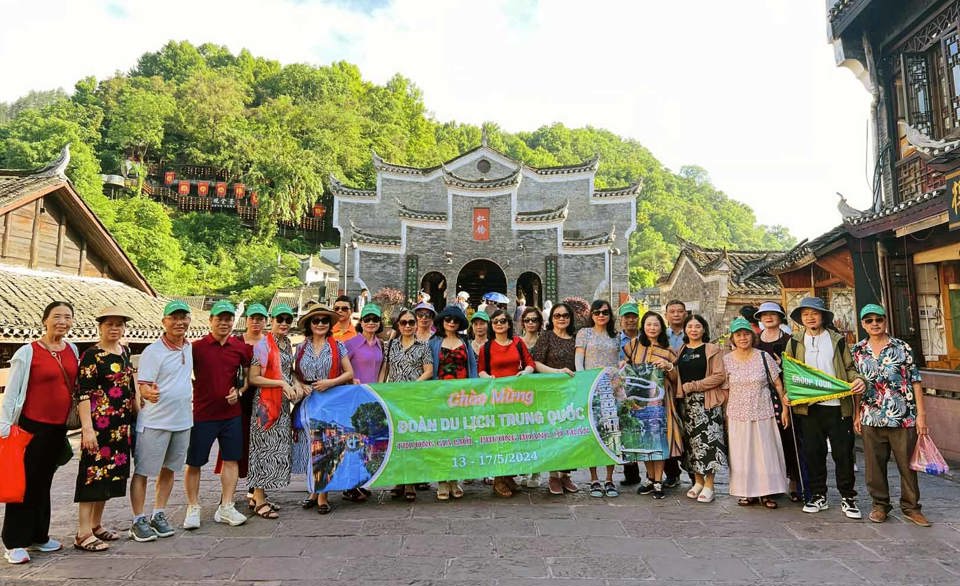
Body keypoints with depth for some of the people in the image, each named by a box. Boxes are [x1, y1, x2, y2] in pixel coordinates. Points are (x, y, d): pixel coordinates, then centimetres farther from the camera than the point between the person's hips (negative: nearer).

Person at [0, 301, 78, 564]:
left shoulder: (72, 350, 6)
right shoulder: (28, 352, -9)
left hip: (58, 427, 5)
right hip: (31, 426, -5)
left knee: (44, 483, 15)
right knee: (24, 483, 1)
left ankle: (38, 536, 27)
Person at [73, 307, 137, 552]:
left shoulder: (125, 352, 11)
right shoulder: (91, 355, -11)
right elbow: (82, 394, -15)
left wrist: (137, 414, 18)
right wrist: (87, 428, -21)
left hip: (122, 424, 7)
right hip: (99, 424, -7)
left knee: (111, 473, 13)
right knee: (94, 472, -3)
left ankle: (96, 524, 26)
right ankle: (83, 533, 5)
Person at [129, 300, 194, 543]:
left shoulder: (189, 348, 7)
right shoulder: (153, 351, -13)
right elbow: (143, 386, -18)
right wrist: (149, 393, -39)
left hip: (182, 420, 6)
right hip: (154, 421, -6)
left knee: (169, 469, 14)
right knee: (142, 471, 3)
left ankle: (158, 515, 27)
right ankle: (138, 521, 15)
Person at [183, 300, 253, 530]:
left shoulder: (240, 348, 2)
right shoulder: (197, 347, -7)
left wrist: (238, 391, -1)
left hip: (231, 413, 3)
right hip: (202, 414, -3)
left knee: (231, 459, 8)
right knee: (194, 463, 6)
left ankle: (226, 507, 20)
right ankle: (193, 509, 22)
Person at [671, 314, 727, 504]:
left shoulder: (712, 349, 1)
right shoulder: (681, 351, 15)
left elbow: (720, 375, -9)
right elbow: (676, 378, 16)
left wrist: (693, 385, -12)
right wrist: (669, 369, -5)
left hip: (707, 401, -5)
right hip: (687, 402, 5)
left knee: (707, 439, -7)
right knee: (691, 440, 6)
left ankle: (709, 485, 1)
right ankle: (698, 481, 17)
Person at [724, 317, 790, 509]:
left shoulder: (763, 356, -3)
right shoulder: (727, 360, -1)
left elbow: (778, 384, 2)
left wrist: (785, 408, -1)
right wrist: (724, 416, 2)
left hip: (763, 413, -1)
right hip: (738, 415, 1)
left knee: (765, 452, 3)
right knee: (742, 454, 6)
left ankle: (766, 492, 16)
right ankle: (748, 492, 18)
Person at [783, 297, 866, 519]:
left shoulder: (837, 340, 8)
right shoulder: (795, 342, 9)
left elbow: (849, 367, 9)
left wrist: (858, 379, -13)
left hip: (837, 406, -1)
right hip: (808, 406, 1)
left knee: (843, 452, 2)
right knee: (813, 452, 6)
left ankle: (848, 497, 15)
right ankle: (818, 496, 18)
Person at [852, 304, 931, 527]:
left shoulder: (902, 347, -1)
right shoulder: (858, 351, 6)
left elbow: (915, 381, -2)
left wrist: (921, 414, -6)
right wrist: (857, 415, 9)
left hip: (903, 417, -2)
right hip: (871, 418, 2)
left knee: (907, 463, 6)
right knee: (874, 465, 8)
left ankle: (910, 507, 22)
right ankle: (880, 505, 23)